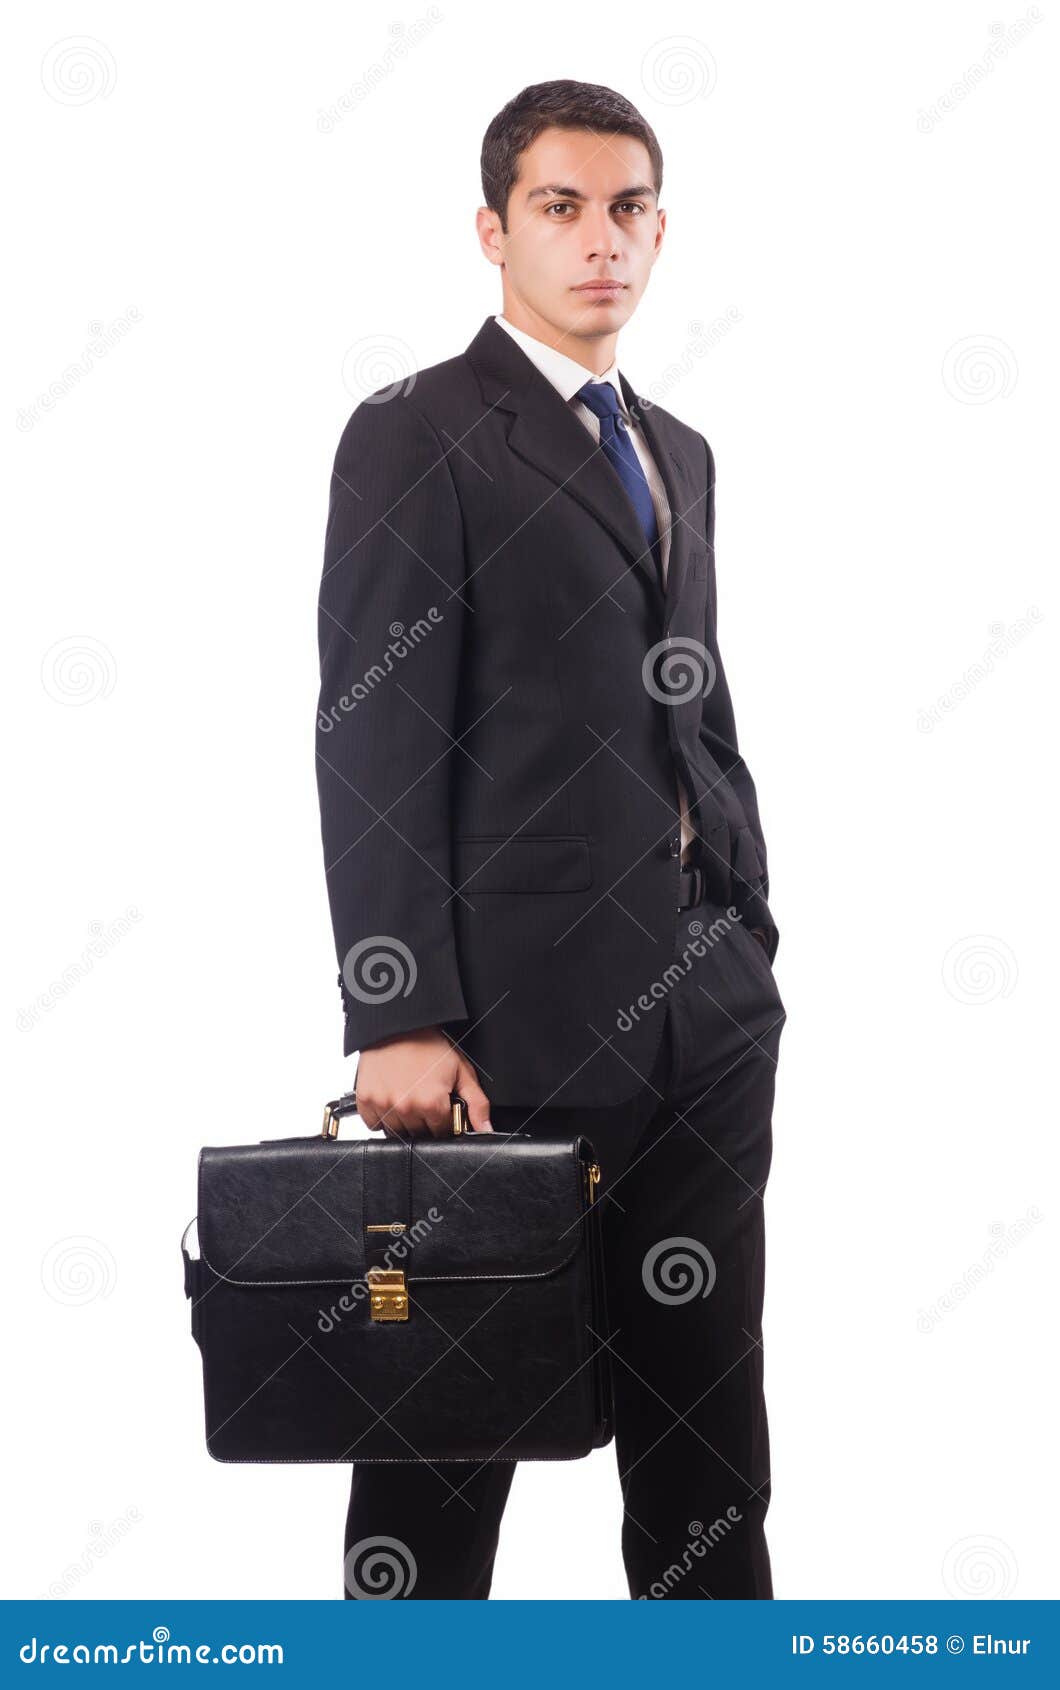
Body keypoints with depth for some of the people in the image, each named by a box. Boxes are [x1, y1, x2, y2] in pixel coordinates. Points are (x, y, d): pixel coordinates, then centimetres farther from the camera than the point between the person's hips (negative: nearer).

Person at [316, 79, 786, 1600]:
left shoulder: (677, 454, 18)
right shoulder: (417, 437, -4)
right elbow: (372, 746, -11)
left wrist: (749, 941, 13)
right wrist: (399, 1020, -17)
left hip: (705, 1020, 7)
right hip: (516, 1018, -7)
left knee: (709, 1418, 11)